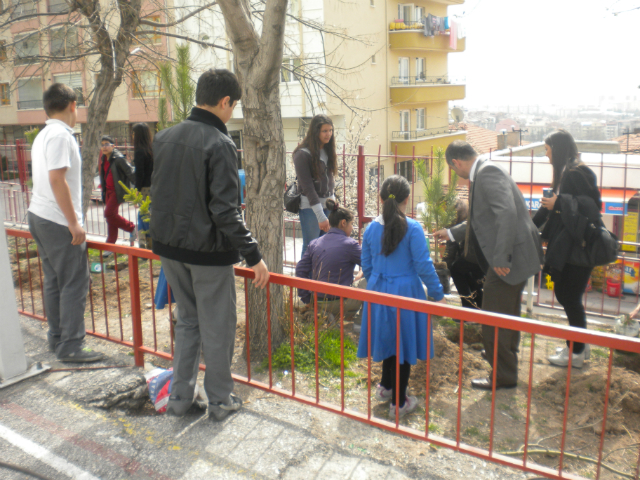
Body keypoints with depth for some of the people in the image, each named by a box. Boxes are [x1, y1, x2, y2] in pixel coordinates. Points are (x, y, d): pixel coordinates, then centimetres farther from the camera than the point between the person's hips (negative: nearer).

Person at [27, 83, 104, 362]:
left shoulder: (43, 135, 16)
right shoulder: (61, 135, -14)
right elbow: (57, 180, -22)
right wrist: (74, 223, -20)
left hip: (38, 215, 10)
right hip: (58, 222, -10)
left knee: (54, 281, 15)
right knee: (75, 285, -5)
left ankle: (56, 339, 23)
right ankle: (70, 347, -1)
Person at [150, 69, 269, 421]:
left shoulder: (164, 137, 6)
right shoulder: (219, 144, -17)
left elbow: (156, 192, 12)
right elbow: (225, 210, -23)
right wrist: (253, 256, -18)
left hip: (169, 246, 7)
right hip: (208, 250, -7)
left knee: (187, 320, 21)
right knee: (217, 327, 8)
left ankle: (179, 396, 28)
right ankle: (220, 400, 22)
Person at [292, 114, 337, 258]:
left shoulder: (328, 150, 9)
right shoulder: (302, 154, -13)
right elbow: (307, 187, -16)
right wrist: (320, 216, -19)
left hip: (327, 204, 6)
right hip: (310, 206, -6)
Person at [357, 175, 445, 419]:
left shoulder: (371, 229, -1)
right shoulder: (412, 229, -14)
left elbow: (366, 266, 7)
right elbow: (423, 266, -14)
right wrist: (438, 294, -3)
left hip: (378, 291, 4)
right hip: (406, 292, -4)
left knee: (389, 340, 22)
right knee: (404, 345, 8)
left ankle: (386, 387, 37)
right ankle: (398, 403, 18)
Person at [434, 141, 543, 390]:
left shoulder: (488, 173, -18)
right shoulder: (486, 172, 15)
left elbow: (507, 213, -30)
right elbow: (483, 219, 26)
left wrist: (501, 258, -30)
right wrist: (452, 233, 31)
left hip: (509, 258, -11)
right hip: (514, 256, 11)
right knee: (508, 314, 28)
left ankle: (503, 376, 15)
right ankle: (507, 354, 49)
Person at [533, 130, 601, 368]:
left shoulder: (577, 173, -17)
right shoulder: (565, 173, 12)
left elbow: (592, 205, -23)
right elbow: (555, 202, 21)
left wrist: (558, 202, -19)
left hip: (579, 248, -9)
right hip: (566, 246, 9)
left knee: (571, 297, 0)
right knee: (563, 293, 15)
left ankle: (577, 353, 14)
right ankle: (578, 344, 30)